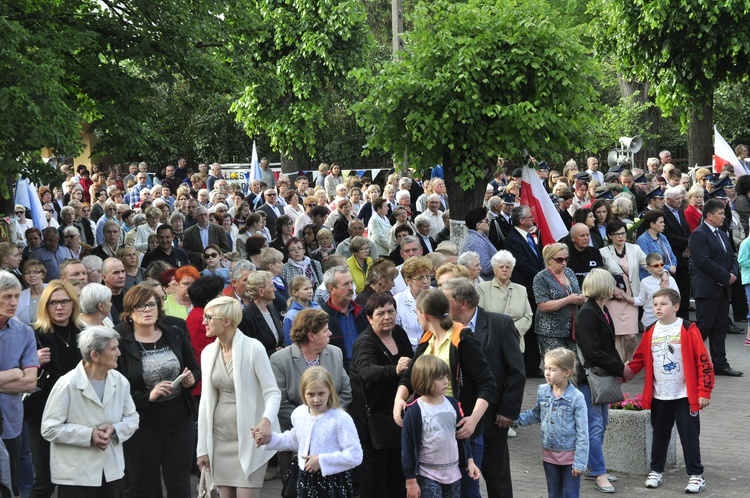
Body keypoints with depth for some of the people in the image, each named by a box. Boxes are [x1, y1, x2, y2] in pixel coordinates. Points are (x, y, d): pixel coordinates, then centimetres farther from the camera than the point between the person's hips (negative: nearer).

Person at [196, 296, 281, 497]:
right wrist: (203, 447, 8)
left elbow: (273, 392, -12)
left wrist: (267, 420, -32)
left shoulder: (253, 348, -11)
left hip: (249, 437, -5)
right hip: (220, 437, 5)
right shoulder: (208, 352, 6)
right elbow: (206, 400, 10)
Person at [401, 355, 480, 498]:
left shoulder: (452, 404, 2)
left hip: (453, 473, 6)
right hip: (427, 476, -6)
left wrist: (469, 461, 9)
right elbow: (408, 448, -11)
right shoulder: (415, 412, -15)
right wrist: (411, 481, -10)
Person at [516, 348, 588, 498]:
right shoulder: (542, 392, -2)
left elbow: (582, 432, -16)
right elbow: (536, 415, 16)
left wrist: (580, 462, -17)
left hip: (570, 456, -5)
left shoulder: (576, 398, -18)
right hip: (549, 454, 5)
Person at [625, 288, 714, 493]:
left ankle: (696, 475, 8)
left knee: (689, 436, 0)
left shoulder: (688, 330, -9)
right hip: (659, 397, 4)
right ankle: (656, 471, 28)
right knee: (660, 435, 15)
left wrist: (704, 391, -12)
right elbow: (639, 360, 12)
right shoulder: (650, 332, 5)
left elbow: (703, 361, -9)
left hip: (685, 396, -4)